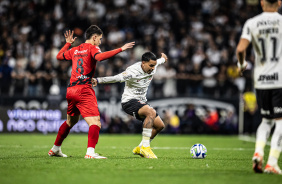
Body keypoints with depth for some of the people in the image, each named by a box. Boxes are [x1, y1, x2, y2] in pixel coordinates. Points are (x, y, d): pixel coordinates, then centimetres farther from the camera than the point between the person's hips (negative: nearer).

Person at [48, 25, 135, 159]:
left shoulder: (75, 50, 18)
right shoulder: (92, 48, -2)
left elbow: (59, 56, 32)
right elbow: (99, 57, -25)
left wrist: (68, 43, 45)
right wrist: (120, 49, -24)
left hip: (71, 90, 8)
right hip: (83, 90, -8)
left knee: (70, 122, 26)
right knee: (95, 122, -12)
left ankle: (55, 149, 36)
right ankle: (90, 152, -29)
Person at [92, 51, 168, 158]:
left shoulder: (152, 68, 0)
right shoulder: (133, 71, -24)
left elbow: (157, 62, 25)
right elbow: (117, 78, -35)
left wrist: (163, 59, 48)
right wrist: (98, 80, -48)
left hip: (141, 102, 9)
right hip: (129, 101, -9)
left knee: (160, 125, 6)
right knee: (151, 112, -34)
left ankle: (139, 149, 18)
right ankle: (145, 146, -30)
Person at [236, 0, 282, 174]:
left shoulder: (252, 23, 1)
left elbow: (240, 49, -9)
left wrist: (242, 64, 11)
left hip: (261, 80, 3)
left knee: (266, 120, 18)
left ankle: (258, 152, -3)